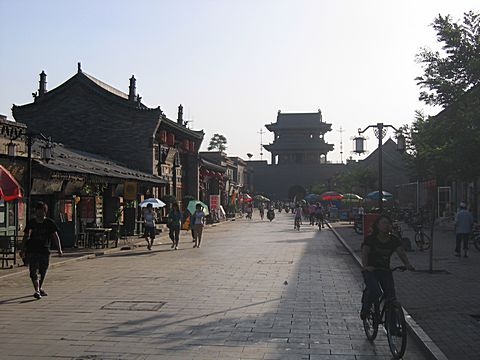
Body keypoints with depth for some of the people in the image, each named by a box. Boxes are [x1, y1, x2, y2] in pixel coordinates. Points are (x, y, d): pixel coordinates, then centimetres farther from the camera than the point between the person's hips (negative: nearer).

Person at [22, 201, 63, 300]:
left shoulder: (49, 223, 0)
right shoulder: (31, 223, 2)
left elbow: (55, 236, -2)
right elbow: (26, 237, 10)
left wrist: (59, 249, -11)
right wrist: (24, 249, 6)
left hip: (45, 251, 1)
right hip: (32, 250, -1)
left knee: (43, 271, 13)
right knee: (34, 271, -12)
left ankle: (40, 288, 33)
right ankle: (37, 290, -17)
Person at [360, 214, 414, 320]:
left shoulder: (394, 240, 2)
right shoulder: (370, 239, -9)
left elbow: (401, 252, -10)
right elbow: (364, 253, -19)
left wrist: (408, 264, -29)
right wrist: (365, 266, -39)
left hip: (385, 271, 4)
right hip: (370, 271, -4)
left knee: (391, 296, -10)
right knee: (375, 292, -27)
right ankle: (364, 310, 3)